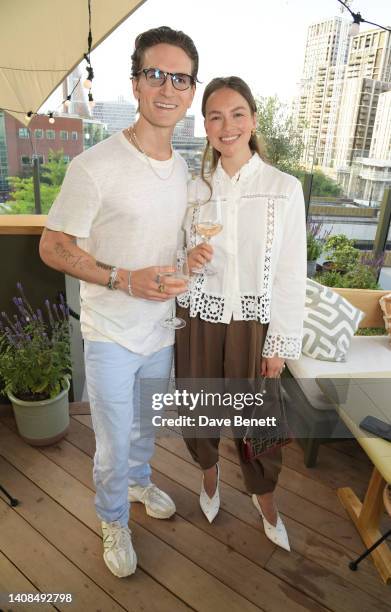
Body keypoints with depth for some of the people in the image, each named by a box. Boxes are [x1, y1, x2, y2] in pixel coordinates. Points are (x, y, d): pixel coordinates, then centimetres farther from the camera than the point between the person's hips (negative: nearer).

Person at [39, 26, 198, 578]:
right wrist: (124, 279, -26)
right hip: (110, 334, -5)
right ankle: (114, 521, 40)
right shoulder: (95, 166, -18)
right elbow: (53, 247, -14)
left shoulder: (184, 169, 3)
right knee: (114, 444, 11)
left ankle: (139, 481, 56)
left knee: (145, 425, 27)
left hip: (161, 330, 6)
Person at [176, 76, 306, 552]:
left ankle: (263, 495, 42)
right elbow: (179, 258, 9)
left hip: (253, 323, -2)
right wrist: (188, 261, -15)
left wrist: (280, 344, -6)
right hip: (199, 320, 3)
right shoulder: (194, 189, 1)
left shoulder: (284, 188, -7)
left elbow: (291, 273, -6)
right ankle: (209, 470, 49)